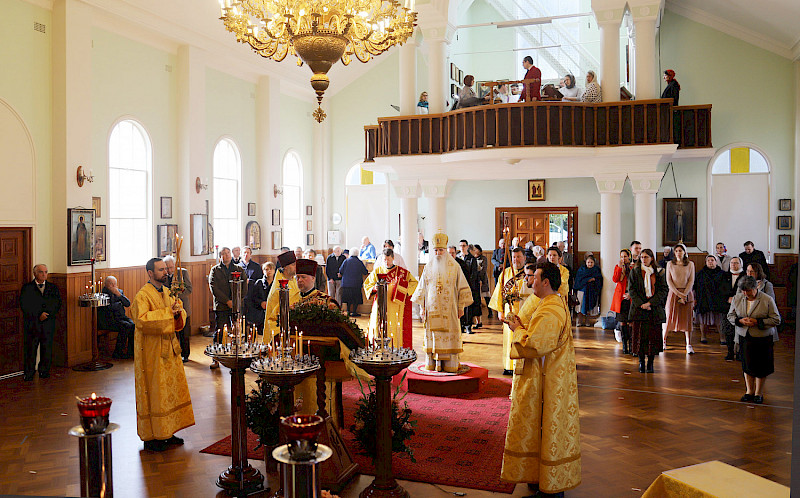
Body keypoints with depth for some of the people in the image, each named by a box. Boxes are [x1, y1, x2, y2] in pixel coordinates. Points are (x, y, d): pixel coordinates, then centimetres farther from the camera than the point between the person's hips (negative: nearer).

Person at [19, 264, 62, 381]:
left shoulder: (53, 288, 12)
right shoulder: (27, 288, 5)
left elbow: (57, 304, 4)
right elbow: (24, 305, -4)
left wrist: (46, 314, -11)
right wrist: (38, 314, -13)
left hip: (48, 324, 2)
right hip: (32, 324, -2)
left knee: (47, 349, 4)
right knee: (30, 349, 0)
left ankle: (44, 371, 16)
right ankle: (28, 373, 10)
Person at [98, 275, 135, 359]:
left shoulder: (120, 291, 17)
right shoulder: (103, 293, -1)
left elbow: (128, 304, 3)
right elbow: (109, 307, -15)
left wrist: (119, 294, -8)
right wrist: (119, 304, -3)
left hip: (121, 317, 6)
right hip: (109, 319, -6)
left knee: (133, 325, -23)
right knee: (126, 326, -29)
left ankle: (131, 351, -15)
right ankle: (118, 352, -19)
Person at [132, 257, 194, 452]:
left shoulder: (167, 292, 11)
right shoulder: (142, 295, -12)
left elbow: (181, 317, 14)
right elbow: (141, 319, -27)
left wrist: (178, 311, -9)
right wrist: (166, 312, -25)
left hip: (169, 349, 8)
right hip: (151, 352, -8)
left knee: (172, 389, 12)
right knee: (154, 393, -1)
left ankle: (167, 433, 23)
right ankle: (151, 437, 11)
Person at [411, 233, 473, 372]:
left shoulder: (455, 267, 1)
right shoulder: (428, 268, 7)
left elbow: (462, 287, 3)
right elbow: (422, 289, 11)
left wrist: (461, 307, 0)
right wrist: (422, 307, 7)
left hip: (449, 308, -2)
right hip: (432, 308, 2)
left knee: (450, 335, -2)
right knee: (433, 335, 1)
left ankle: (450, 364, 5)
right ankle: (432, 363, 7)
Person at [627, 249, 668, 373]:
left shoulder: (660, 272, 6)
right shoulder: (634, 271, 6)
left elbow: (664, 289, 0)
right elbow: (631, 290, 1)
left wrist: (650, 303, -11)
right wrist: (641, 304, -12)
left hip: (655, 308, 0)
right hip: (639, 308, 0)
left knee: (653, 336, 1)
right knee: (639, 336, -1)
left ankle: (650, 363, 10)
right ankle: (641, 362, 9)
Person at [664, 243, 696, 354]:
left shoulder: (690, 264, 5)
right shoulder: (670, 264, 4)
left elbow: (691, 281, 0)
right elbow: (669, 281, -1)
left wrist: (684, 295, -11)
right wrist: (678, 293, -11)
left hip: (687, 294, 0)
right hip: (673, 293, 0)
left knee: (687, 319, -1)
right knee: (670, 317, 1)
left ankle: (689, 345, 3)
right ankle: (663, 341, 14)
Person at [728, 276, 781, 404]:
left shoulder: (767, 300, -9)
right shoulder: (737, 299, 2)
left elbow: (776, 320, -7)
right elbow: (730, 315, 10)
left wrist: (757, 322, -18)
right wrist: (740, 321, -11)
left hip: (762, 339, -3)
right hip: (744, 337, 3)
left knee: (761, 367, 4)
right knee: (747, 365, 10)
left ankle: (759, 393, 19)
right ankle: (749, 391, 25)